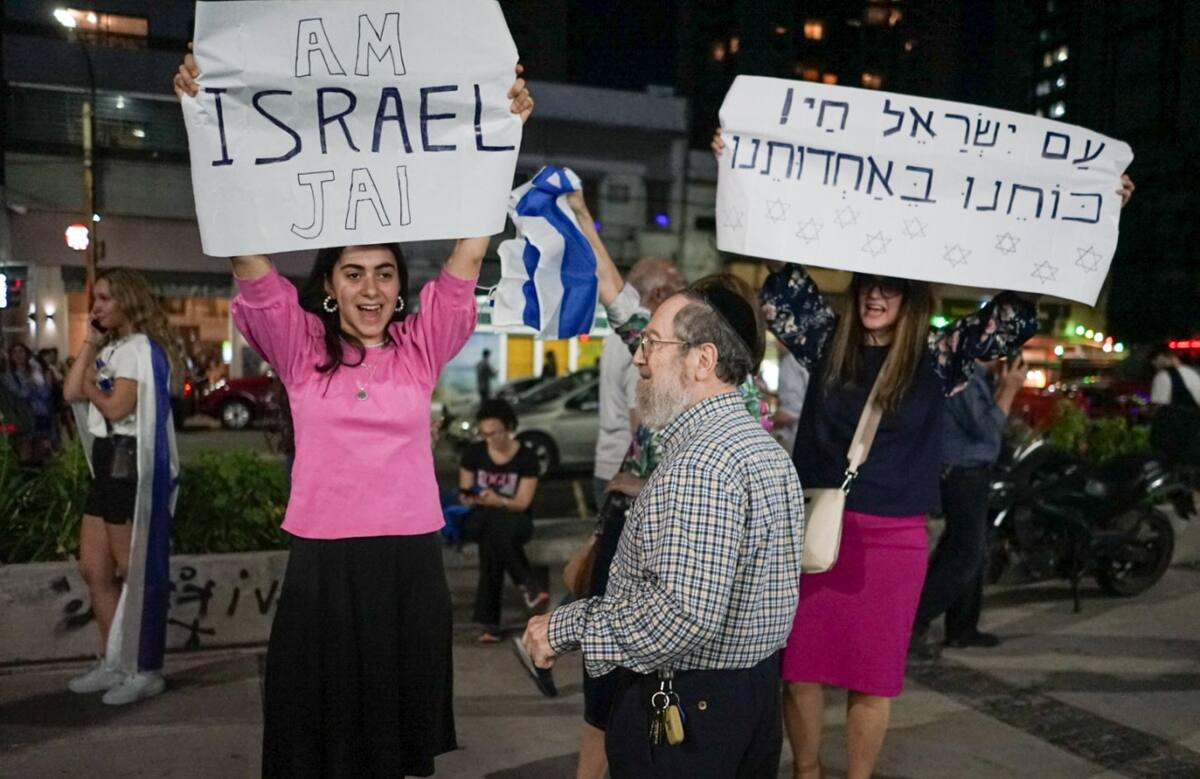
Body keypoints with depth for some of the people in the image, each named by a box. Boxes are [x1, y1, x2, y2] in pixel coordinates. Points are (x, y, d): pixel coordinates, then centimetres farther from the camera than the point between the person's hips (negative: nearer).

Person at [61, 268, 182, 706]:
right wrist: (90, 344, 6)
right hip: (108, 463, 10)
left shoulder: (140, 347, -11)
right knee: (93, 570, 13)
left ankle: (147, 671, 7)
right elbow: (70, 392, 6)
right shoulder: (112, 350, 16)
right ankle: (115, 664, 23)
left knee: (135, 572, -3)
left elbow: (116, 408, -19)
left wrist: (92, 389, 0)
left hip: (131, 465, -10)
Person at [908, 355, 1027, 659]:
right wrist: (1009, 389, -14)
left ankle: (962, 628, 24)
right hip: (962, 475, -11)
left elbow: (988, 417, 17)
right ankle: (913, 624, -8)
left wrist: (1003, 384, 7)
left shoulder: (978, 375, 14)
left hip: (970, 475, 11)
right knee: (965, 555, -10)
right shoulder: (964, 376, -19)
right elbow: (987, 428, -22)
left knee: (974, 553, 15)